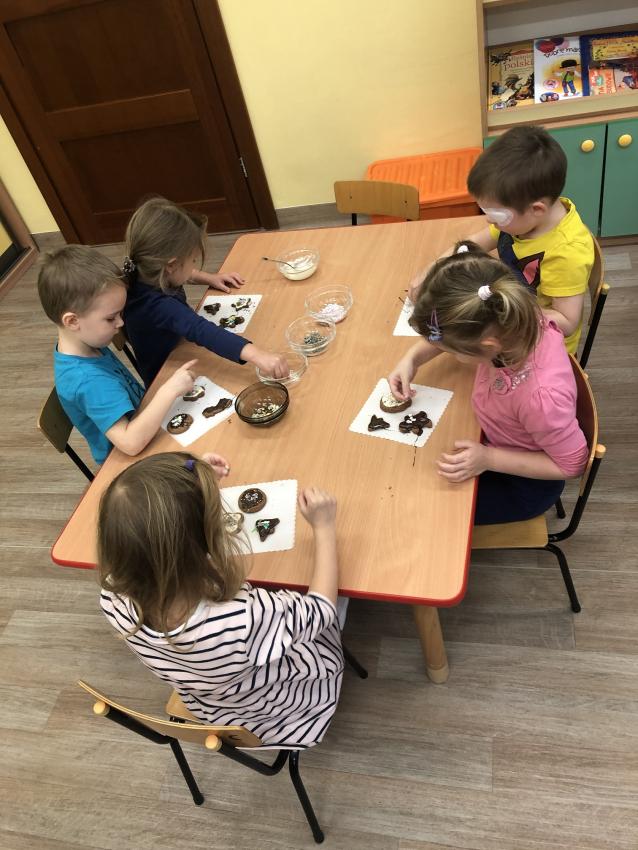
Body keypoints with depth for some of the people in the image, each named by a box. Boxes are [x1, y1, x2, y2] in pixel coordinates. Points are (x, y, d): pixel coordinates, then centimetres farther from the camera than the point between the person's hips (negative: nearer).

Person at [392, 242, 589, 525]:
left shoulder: (540, 396, -45)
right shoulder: (509, 319, -28)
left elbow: (571, 464, -25)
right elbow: (447, 331, -4)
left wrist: (489, 459, -29)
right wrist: (413, 358, -18)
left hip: (523, 483, -6)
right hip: (498, 436, 6)